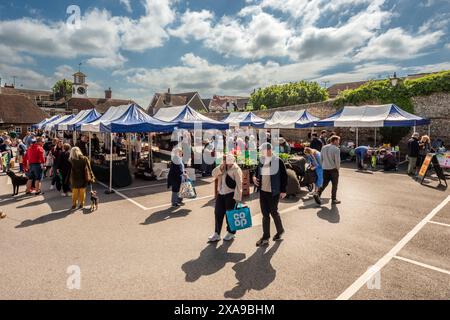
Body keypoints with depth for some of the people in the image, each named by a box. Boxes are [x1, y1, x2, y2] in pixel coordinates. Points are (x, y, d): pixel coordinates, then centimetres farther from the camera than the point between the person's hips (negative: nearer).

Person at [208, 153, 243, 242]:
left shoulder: (236, 170, -14)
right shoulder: (222, 167, 8)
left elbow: (239, 185, -17)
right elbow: (214, 174, 0)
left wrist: (237, 197, -20)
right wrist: (220, 167, -15)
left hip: (231, 195, -7)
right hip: (221, 194, 7)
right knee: (218, 213, 10)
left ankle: (231, 233, 26)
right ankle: (217, 234, 22)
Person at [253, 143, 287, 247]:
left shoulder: (278, 161, -10)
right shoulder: (261, 161, 6)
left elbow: (284, 176, -8)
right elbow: (257, 172, 20)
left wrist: (283, 191, -9)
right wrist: (254, 177, -2)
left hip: (273, 192, -5)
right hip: (262, 192, 5)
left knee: (273, 212, 9)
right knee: (265, 214, 9)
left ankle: (280, 231, 36)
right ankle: (265, 237, 19)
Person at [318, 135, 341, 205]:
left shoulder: (323, 148, 7)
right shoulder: (336, 149, -13)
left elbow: (321, 158, 10)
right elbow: (337, 160, -16)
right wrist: (338, 168, -2)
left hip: (325, 169, 6)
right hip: (333, 169, -6)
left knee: (324, 183, 14)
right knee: (334, 185, 7)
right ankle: (334, 200, 15)